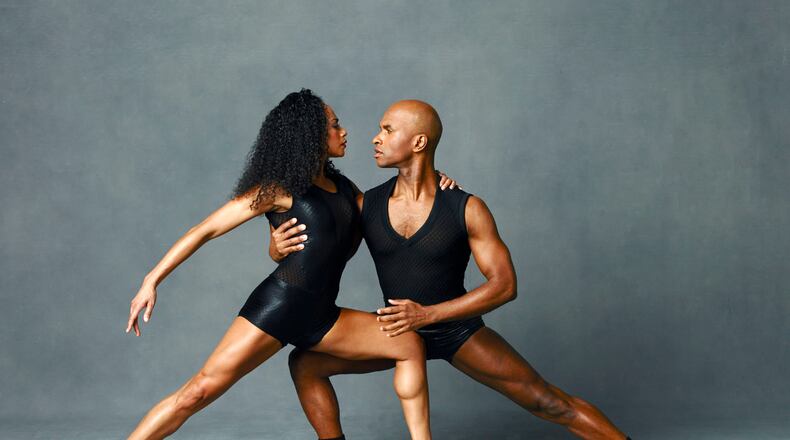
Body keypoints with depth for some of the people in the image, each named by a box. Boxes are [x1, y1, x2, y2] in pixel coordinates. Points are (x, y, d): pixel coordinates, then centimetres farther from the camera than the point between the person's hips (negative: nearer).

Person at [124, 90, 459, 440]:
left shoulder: (344, 188, 14)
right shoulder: (280, 188, -5)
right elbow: (205, 230, -5)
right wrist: (152, 281, -11)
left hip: (321, 319, 6)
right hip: (276, 307, -6)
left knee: (410, 344, 1)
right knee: (199, 391, -13)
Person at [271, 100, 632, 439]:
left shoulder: (466, 209, -19)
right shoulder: (364, 206, -12)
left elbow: (505, 284, -20)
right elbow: (309, 250, -2)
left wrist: (427, 314, -29)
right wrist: (281, 247, -29)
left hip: (459, 331, -3)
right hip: (400, 330, 3)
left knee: (551, 404, -6)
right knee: (304, 363, -8)